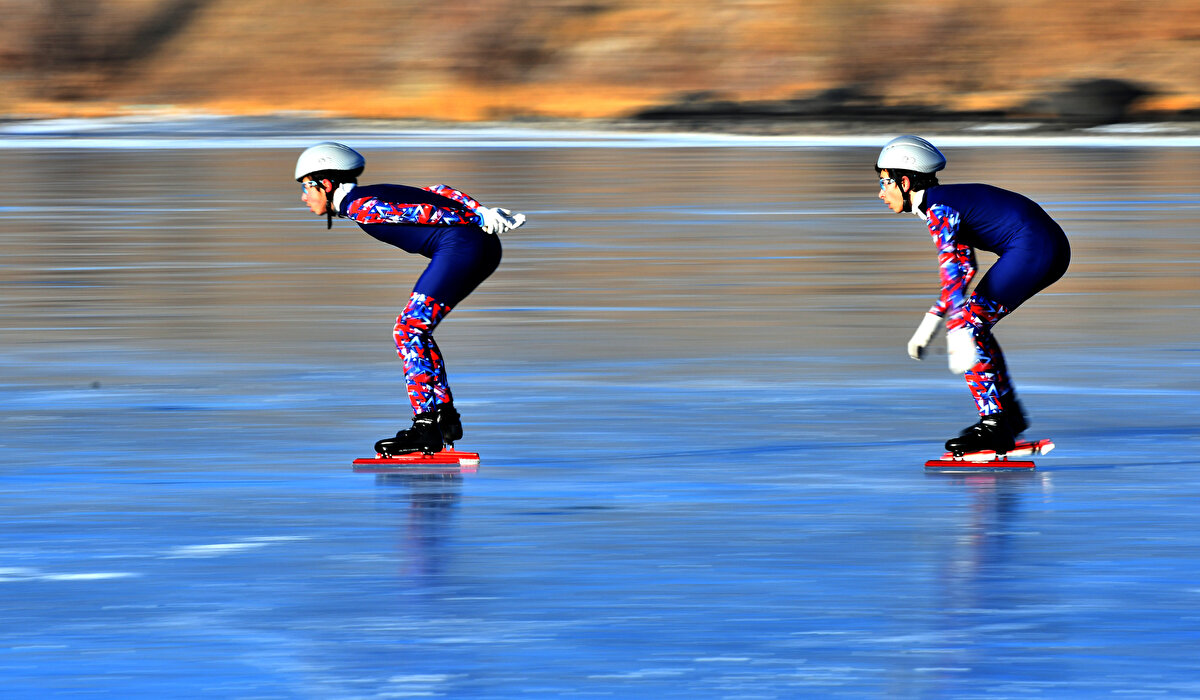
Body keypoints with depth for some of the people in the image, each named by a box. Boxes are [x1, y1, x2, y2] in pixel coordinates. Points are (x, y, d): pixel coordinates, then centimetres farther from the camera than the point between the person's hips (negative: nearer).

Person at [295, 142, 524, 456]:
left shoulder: (359, 207, -6)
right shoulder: (376, 195, 22)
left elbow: (423, 212, -12)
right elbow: (438, 192, 18)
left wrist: (479, 221, -13)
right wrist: (481, 211, 8)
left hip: (462, 245, -10)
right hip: (482, 250, 10)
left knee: (409, 332, -8)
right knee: (415, 330, 17)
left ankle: (426, 430, -13)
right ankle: (445, 417, 19)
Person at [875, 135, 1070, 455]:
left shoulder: (937, 209, -11)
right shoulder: (948, 200, 19)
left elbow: (954, 268, -24)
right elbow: (961, 269, 27)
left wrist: (959, 335, -32)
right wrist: (931, 322, 23)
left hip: (1033, 248, -10)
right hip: (1052, 247, 10)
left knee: (969, 327, -8)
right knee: (972, 325, 16)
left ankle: (994, 426, -10)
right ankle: (1009, 415, 21)